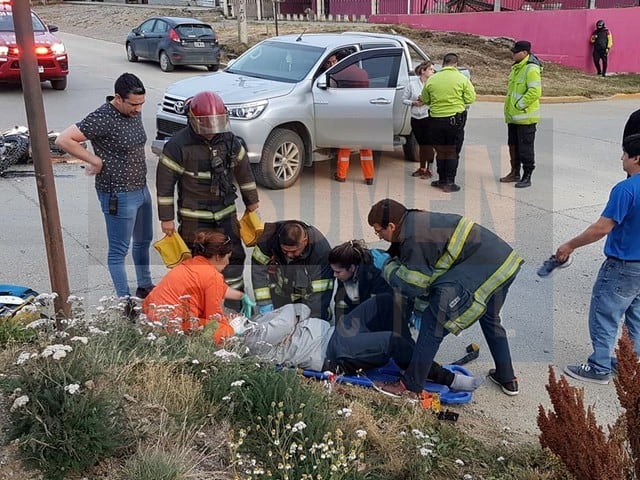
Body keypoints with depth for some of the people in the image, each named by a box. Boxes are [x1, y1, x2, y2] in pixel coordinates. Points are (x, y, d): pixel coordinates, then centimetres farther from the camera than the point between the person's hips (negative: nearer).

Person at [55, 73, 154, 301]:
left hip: (141, 188, 9)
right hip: (119, 196, -9)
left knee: (143, 241, 22)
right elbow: (63, 140, -25)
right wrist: (96, 160, -20)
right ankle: (125, 302, 15)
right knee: (119, 250, 4)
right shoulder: (102, 118, -21)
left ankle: (145, 286, 41)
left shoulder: (134, 112, 3)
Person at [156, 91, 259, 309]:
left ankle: (236, 301, 26)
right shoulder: (178, 145, -16)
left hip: (226, 211, 4)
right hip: (194, 216, -4)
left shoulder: (229, 141, -1)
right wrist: (166, 217, -9)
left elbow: (243, 170, 13)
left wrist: (251, 200, 19)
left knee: (233, 255, 9)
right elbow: (165, 181, -11)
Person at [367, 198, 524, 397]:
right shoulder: (417, 221, 13)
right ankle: (507, 379, 42)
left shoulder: (412, 239, -17)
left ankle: (411, 383, 3)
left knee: (434, 321, -4)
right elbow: (427, 273, 21)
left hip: (482, 268, -10)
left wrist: (386, 265, 0)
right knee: (490, 319, 30)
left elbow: (414, 285, -11)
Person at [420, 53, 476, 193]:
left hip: (436, 119, 2)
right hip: (455, 119, -2)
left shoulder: (432, 79, 2)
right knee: (453, 152, 5)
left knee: (441, 151, 13)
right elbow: (470, 99, -6)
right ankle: (449, 182, 3)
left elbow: (425, 100, 10)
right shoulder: (462, 79, -5)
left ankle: (442, 180, 19)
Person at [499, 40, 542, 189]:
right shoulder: (516, 67, 13)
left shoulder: (531, 69, -17)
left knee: (525, 148, -2)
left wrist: (519, 105, -20)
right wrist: (509, 109, 15)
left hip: (525, 117, -9)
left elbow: (535, 92, -25)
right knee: (513, 145, 17)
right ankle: (515, 173, 30)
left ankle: (527, 177, 7)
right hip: (513, 116, 9)